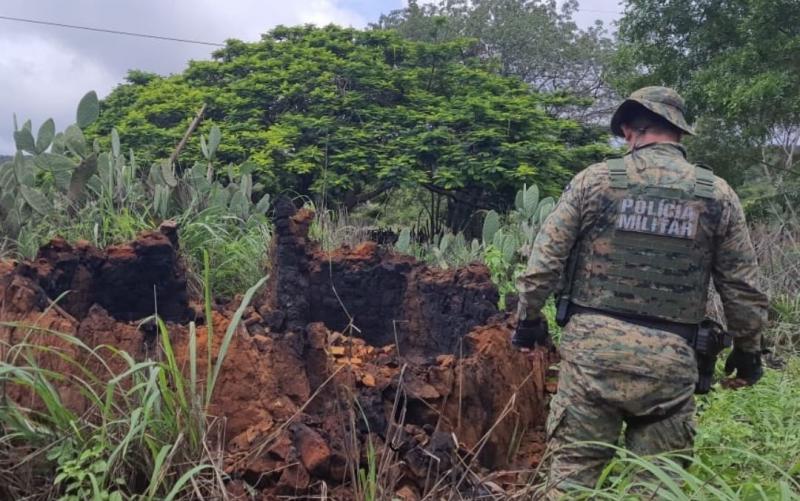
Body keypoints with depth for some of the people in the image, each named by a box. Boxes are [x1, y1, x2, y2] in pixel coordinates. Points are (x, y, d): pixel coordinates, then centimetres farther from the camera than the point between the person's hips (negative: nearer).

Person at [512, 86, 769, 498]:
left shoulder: (595, 179, 0)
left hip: (593, 344, -1)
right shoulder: (718, 194, 5)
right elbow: (742, 286, 9)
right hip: (670, 358, 1)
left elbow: (545, 258, 0)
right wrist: (747, 349, 22)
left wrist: (529, 317, 12)